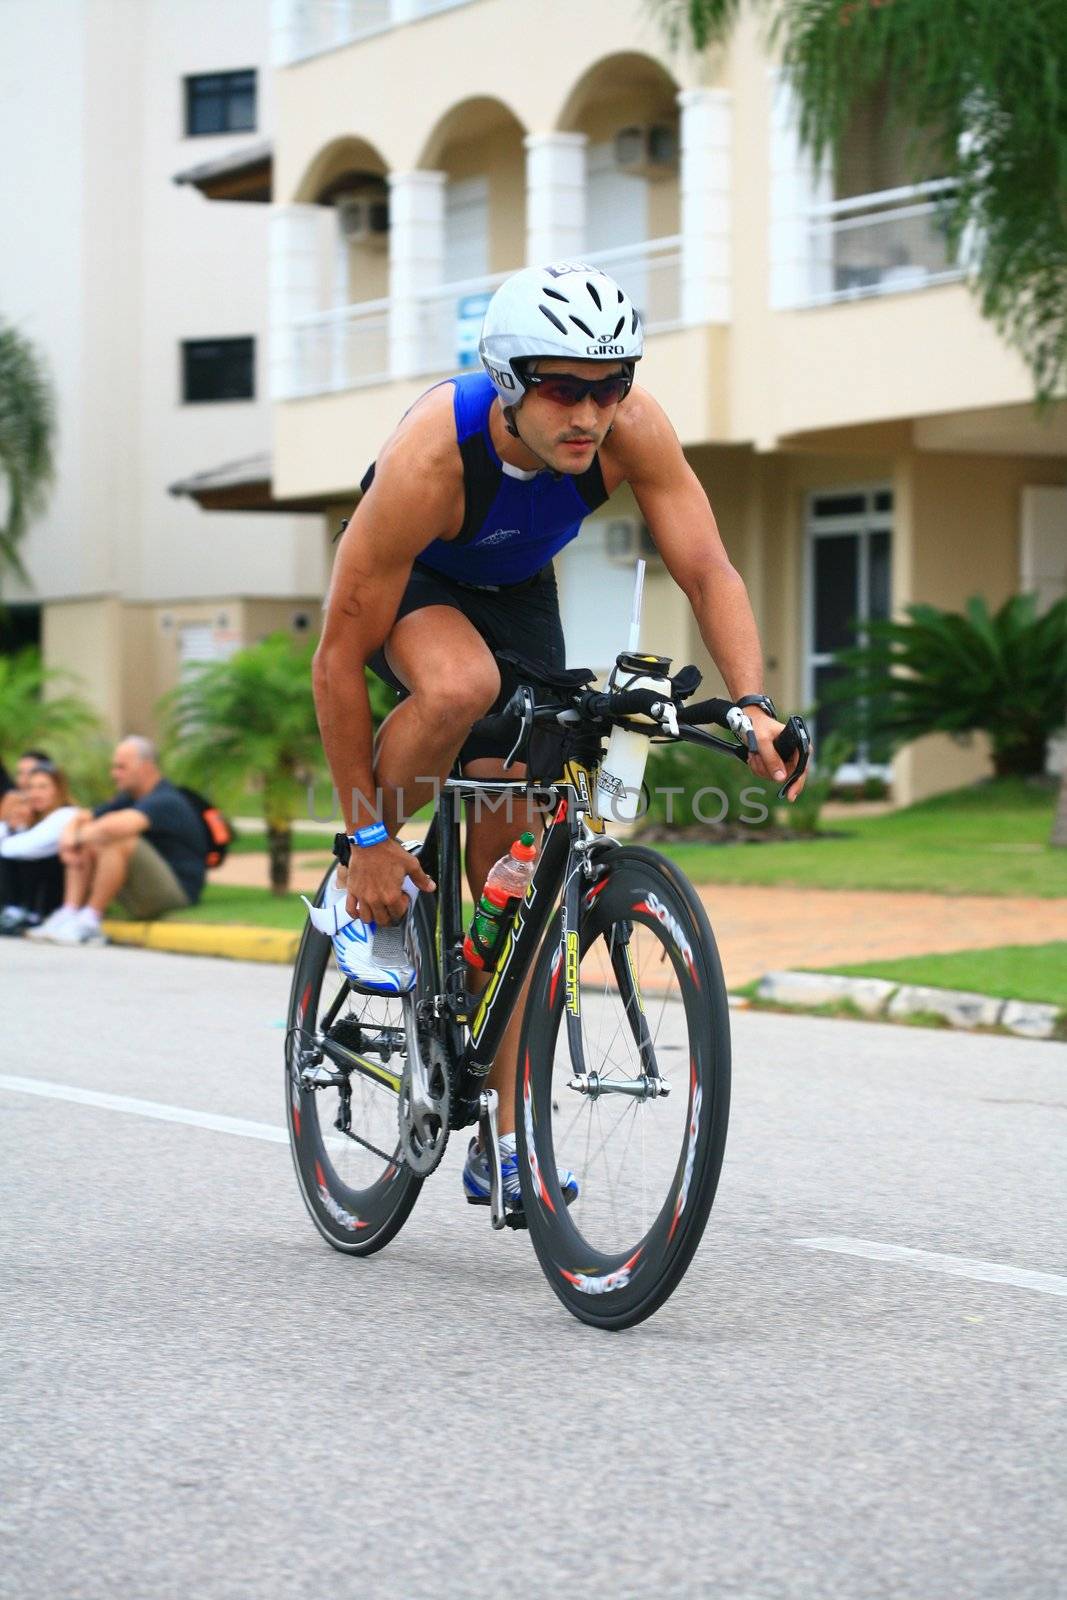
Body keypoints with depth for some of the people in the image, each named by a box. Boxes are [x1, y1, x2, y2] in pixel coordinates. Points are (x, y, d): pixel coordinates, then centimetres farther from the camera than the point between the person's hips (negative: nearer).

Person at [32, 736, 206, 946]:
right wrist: (69, 839, -10)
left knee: (119, 842, -29)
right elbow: (81, 820, 14)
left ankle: (89, 922, -23)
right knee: (86, 846, 6)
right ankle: (68, 914, -12)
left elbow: (116, 826, -35)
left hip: (178, 893, -9)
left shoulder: (166, 802, -18)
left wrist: (79, 837, -18)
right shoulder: (129, 799, 12)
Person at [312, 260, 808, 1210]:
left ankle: (505, 1146, 5)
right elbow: (339, 657, -32)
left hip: (519, 593, 4)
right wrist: (367, 840, -28)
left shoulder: (632, 431, -31)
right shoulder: (430, 461, -39)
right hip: (413, 587, -4)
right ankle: (363, 891, -12)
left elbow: (708, 571, -24)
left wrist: (754, 704, -42)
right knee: (462, 685, -40)